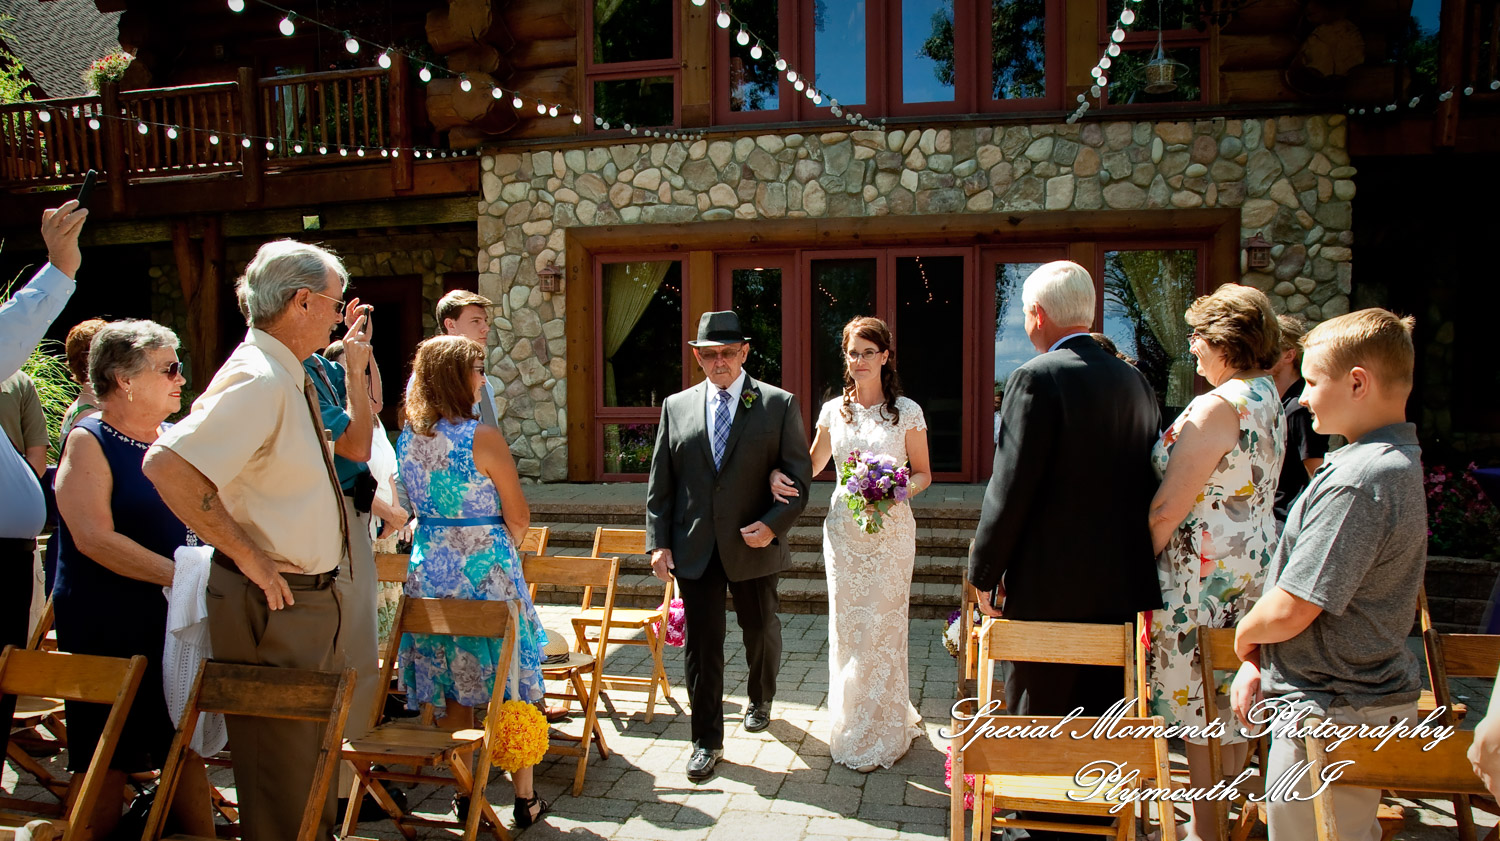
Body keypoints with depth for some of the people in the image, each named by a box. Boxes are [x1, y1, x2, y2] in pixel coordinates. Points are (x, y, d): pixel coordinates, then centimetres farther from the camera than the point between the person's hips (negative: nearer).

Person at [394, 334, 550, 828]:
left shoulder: (408, 437, 2)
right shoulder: (483, 438, -17)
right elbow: (518, 518, -11)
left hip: (430, 569, 6)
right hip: (485, 568, -5)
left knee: (452, 690, 15)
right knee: (508, 686, 7)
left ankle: (464, 793, 27)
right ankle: (525, 798, 18)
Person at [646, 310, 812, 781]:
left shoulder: (779, 405, -2)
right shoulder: (676, 407, 5)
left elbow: (799, 477, -4)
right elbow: (660, 483, 5)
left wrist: (773, 525, -17)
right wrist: (659, 542, -2)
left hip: (754, 545, -1)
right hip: (694, 548, 1)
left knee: (761, 632, 18)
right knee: (701, 645, 5)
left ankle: (760, 700, 48)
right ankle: (707, 742, 20)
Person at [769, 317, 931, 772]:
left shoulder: (907, 411, -2)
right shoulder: (833, 410, 6)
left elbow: (923, 473, 4)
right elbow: (812, 465, 17)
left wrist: (903, 488, -17)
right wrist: (779, 473, -3)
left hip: (890, 530, -3)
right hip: (843, 527, 3)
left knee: (882, 626, 1)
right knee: (846, 627, 7)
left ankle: (881, 733, 19)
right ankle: (851, 725, 23)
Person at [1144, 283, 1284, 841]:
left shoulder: (1218, 406, -20)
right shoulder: (1268, 399, 9)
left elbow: (1167, 509, -22)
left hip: (1205, 574, -10)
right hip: (1253, 561, 10)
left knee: (1200, 697, 3)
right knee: (1231, 699, 18)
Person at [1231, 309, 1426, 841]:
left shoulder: (1357, 483, -25)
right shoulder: (1398, 461, 9)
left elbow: (1288, 612, -23)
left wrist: (1244, 635, -1)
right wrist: (1257, 662, 7)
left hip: (1331, 713, -10)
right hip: (1374, 696, 10)